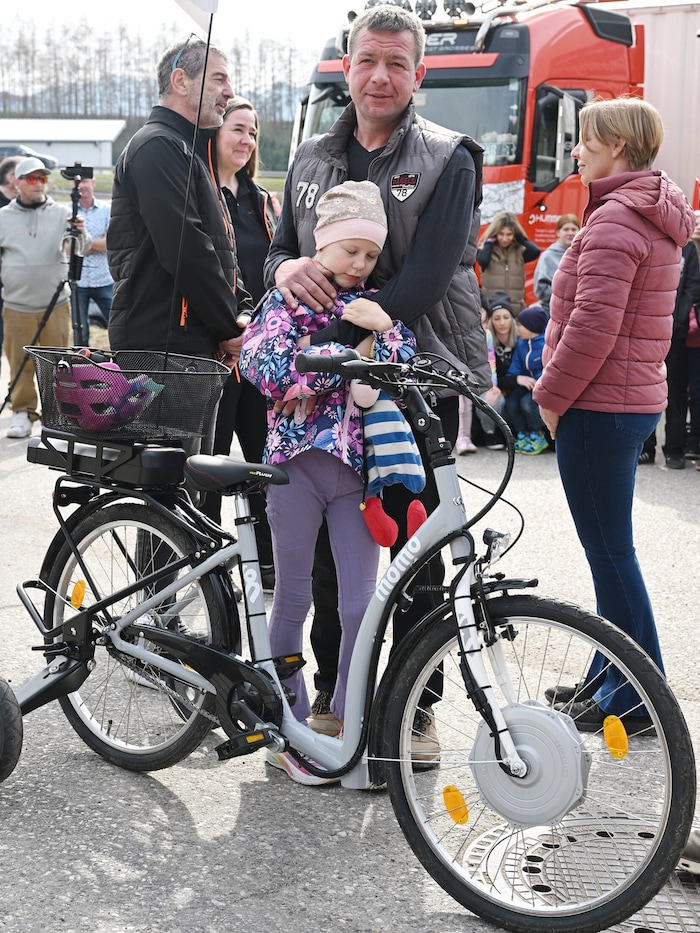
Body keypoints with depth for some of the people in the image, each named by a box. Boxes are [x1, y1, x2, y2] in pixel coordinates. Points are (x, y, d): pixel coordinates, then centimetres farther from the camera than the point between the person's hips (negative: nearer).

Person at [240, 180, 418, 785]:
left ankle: (348, 722, 16)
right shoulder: (290, 299, 2)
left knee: (360, 605, 1)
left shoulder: (377, 307, 10)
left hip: (358, 467, 2)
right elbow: (264, 368, -14)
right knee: (294, 600, 9)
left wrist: (381, 329, -16)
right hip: (297, 461, -2)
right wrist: (349, 355, -15)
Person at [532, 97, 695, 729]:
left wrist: (551, 395, -12)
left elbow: (593, 326, -24)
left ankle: (639, 695, 6)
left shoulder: (614, 221, -17)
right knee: (610, 547, 16)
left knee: (610, 550, -3)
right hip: (638, 398, 10)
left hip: (600, 406, -10)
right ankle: (608, 677, 27)